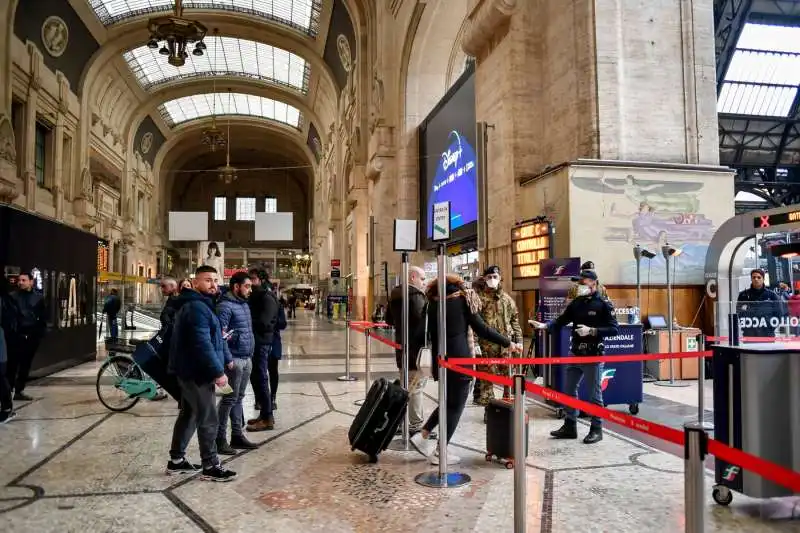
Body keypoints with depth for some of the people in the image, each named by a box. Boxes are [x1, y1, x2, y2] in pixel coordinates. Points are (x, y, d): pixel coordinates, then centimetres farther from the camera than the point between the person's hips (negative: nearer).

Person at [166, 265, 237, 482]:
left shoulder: (192, 304, 16)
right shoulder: (197, 307, -20)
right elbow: (202, 344, -26)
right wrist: (218, 372, -24)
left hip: (189, 370, 11)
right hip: (197, 372, -11)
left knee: (189, 415, 17)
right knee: (208, 419, -4)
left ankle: (176, 460, 26)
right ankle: (210, 467, 3)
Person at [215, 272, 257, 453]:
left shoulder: (244, 304, 15)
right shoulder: (225, 306, -12)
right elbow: (219, 335, -17)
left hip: (247, 359, 8)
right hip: (234, 359, -8)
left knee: (238, 398, 13)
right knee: (229, 399, -3)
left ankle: (237, 435, 21)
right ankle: (220, 439, 5)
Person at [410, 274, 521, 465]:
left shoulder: (434, 303, 11)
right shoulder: (462, 300, 0)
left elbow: (433, 334, 10)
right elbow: (482, 329, -4)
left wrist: (436, 359, 14)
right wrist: (508, 343, 3)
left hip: (441, 359, 6)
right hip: (460, 358, -5)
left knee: (449, 402, 21)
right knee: (456, 406, 4)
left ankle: (422, 435, 13)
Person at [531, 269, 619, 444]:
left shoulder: (604, 304, -8)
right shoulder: (576, 302, 8)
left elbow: (614, 329, -12)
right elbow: (561, 320, 4)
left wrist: (592, 331, -22)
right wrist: (545, 325, -12)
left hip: (594, 355, -6)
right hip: (575, 354, 6)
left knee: (595, 393, 4)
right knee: (569, 389, 11)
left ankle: (596, 430, 16)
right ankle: (570, 426, 23)